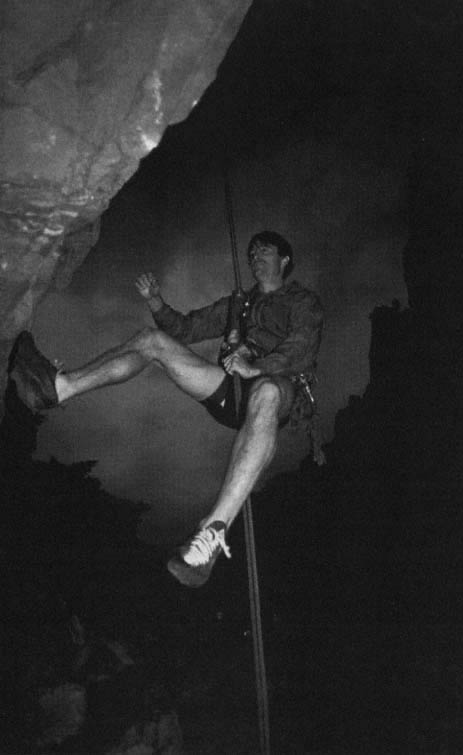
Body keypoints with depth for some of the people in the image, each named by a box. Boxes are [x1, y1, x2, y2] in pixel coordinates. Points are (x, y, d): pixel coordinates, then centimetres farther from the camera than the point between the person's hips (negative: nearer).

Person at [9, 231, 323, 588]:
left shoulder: (302, 301, 15)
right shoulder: (237, 304, 33)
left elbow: (303, 348, -5)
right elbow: (187, 328, 27)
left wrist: (257, 367, -20)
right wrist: (157, 303, 8)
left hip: (275, 385, -6)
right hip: (228, 393, 6)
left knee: (265, 393, -45)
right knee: (154, 338, -4)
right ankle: (60, 387, -19)